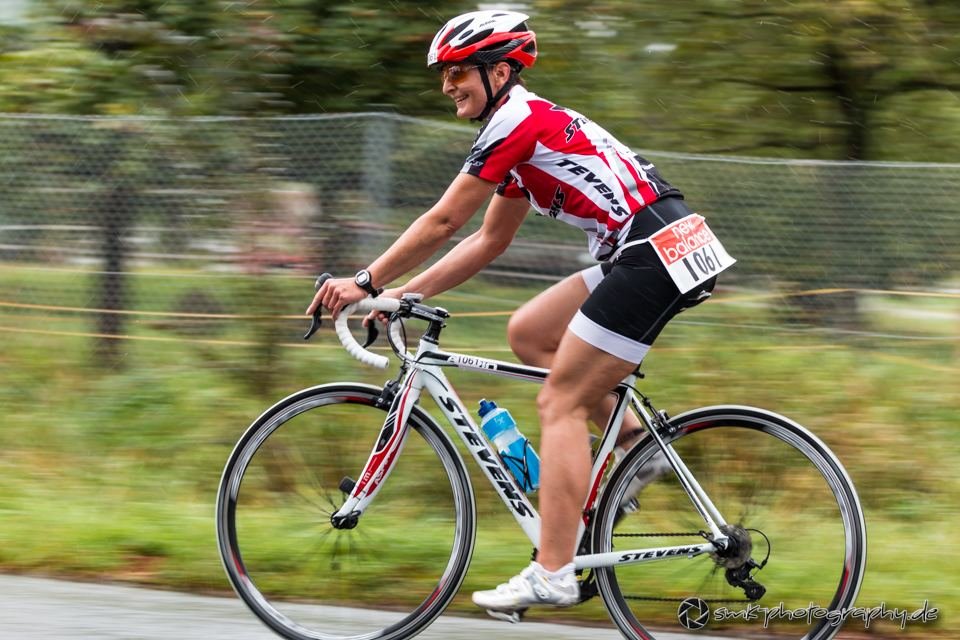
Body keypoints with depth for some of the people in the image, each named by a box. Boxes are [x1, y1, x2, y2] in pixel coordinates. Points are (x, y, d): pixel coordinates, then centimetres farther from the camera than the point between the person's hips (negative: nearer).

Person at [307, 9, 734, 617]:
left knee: (561, 403, -8)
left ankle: (552, 574, -10)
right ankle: (635, 440, 11)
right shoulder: (524, 129, 22)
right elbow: (489, 241, 27)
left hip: (656, 253, -10)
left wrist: (366, 283, 0)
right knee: (528, 333, 15)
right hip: (651, 253, 10)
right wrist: (403, 293, 21)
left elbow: (441, 223, -9)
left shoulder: (516, 120, -8)